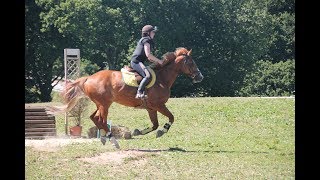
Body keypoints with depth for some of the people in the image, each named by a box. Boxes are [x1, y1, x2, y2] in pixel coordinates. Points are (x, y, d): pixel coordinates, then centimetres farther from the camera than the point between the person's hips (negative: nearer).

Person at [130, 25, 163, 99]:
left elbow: (148, 57, 26)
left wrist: (156, 62, 11)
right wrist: (158, 61, -7)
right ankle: (139, 92, -33)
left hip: (138, 62, 11)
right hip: (136, 61, -11)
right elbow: (148, 55, -16)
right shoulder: (146, 40, -6)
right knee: (148, 76, -29)